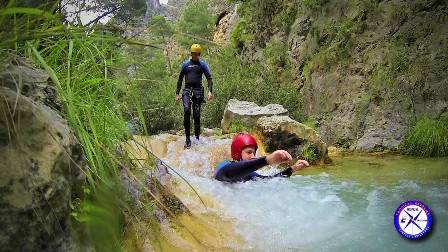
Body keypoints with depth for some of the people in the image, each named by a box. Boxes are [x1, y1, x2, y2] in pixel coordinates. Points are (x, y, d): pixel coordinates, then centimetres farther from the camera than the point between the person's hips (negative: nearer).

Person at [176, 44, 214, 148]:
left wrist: (210, 91, -10)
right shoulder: (186, 64, 12)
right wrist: (177, 93, 10)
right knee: (186, 110, -20)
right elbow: (180, 79, 15)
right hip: (187, 90, 0)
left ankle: (197, 137, 14)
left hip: (198, 90, 0)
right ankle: (187, 138, -15)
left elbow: (209, 78, 5)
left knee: (197, 114, -1)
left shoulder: (202, 64, 9)